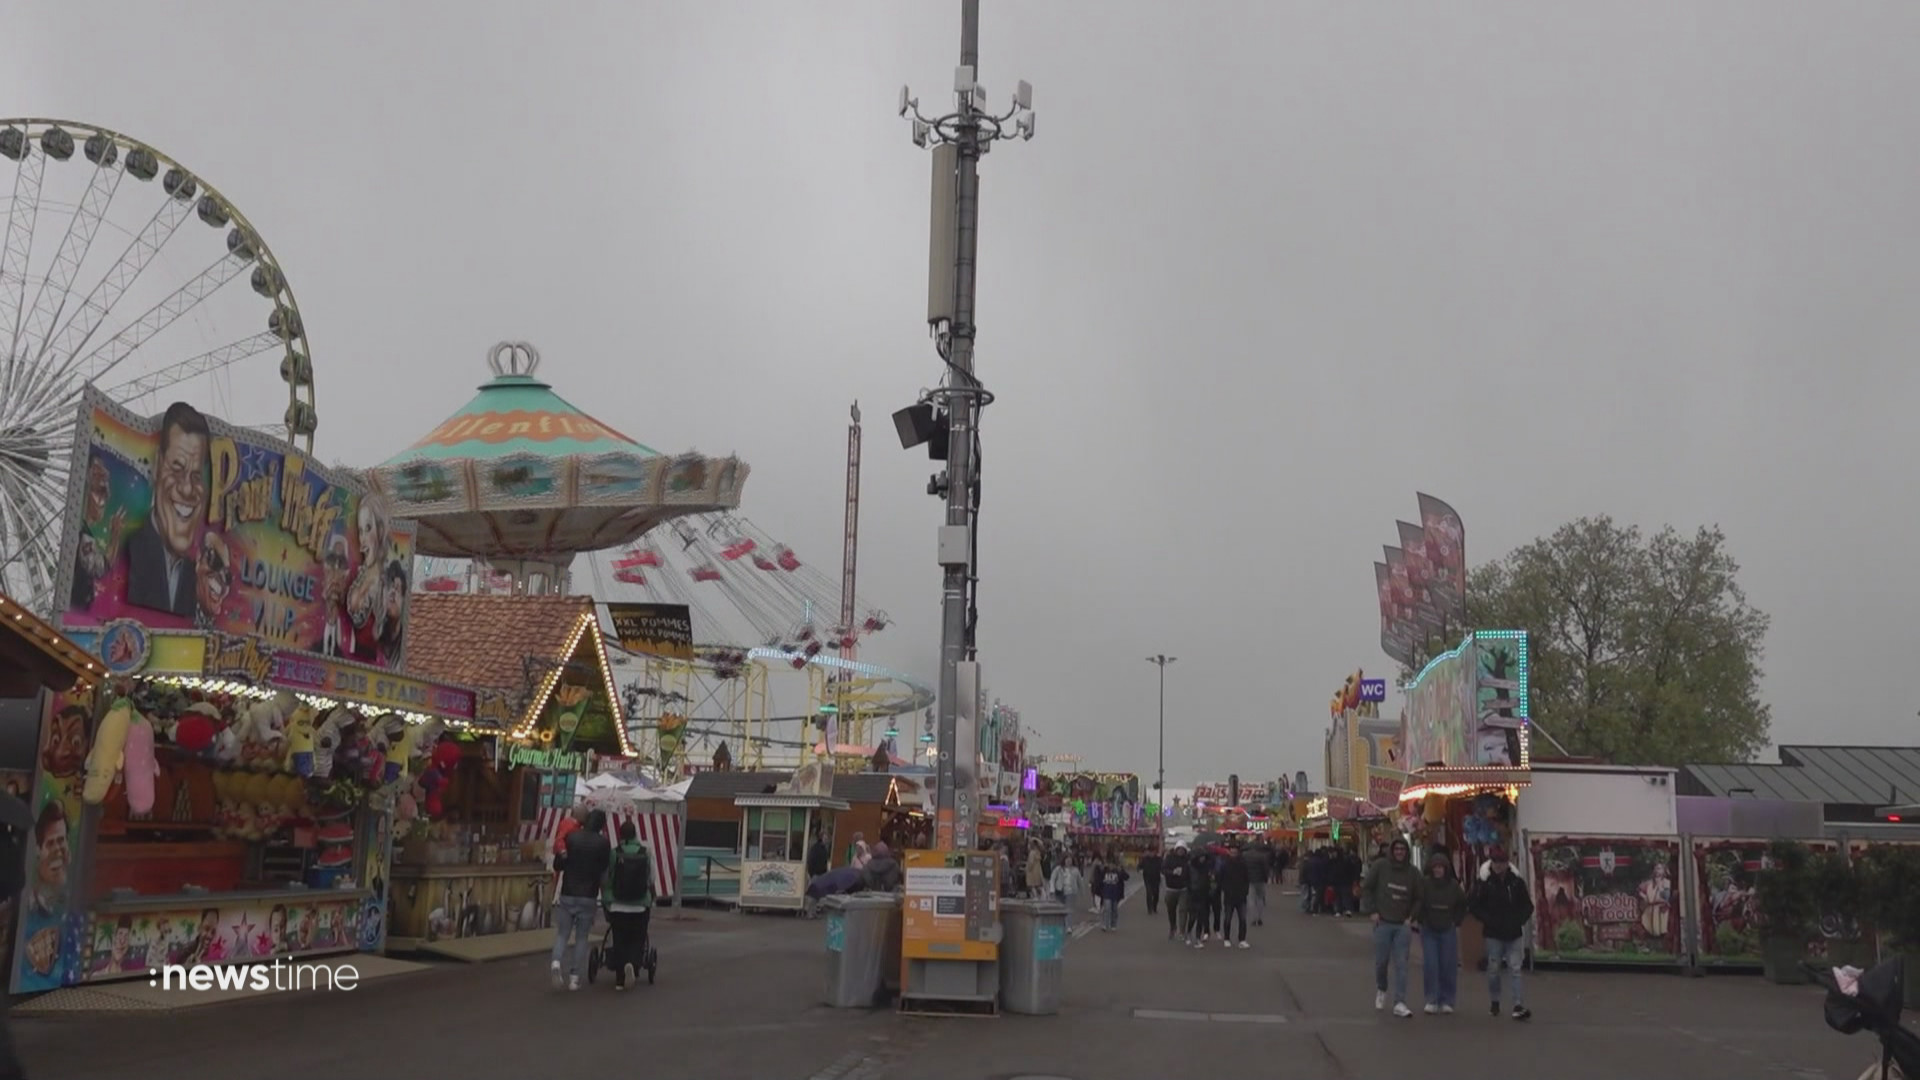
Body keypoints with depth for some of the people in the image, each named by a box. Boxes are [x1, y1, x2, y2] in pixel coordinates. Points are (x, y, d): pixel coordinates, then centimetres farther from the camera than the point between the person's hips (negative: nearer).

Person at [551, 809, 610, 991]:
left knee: (562, 933, 10)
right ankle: (574, 977, 6)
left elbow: (557, 865, 3)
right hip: (589, 896, -1)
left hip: (567, 894, 1)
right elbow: (604, 869, 0)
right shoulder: (603, 843, -7)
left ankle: (556, 963, -17)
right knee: (582, 937, 9)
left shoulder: (571, 838, -2)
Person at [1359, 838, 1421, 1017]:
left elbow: (1418, 899, 13)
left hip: (1403, 925, 1)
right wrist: (1372, 911, -4)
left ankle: (1399, 1003, -5)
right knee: (1381, 961, 6)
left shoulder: (1413, 873, 4)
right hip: (1383, 922, -1)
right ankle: (1381, 990, 34)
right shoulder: (1380, 867, -2)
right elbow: (1366, 888, 2)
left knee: (1401, 964, -5)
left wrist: (1411, 916, 0)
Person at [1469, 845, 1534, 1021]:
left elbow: (1528, 906, 6)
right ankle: (1494, 1003, 24)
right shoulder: (1484, 883, -6)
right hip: (1494, 934, -1)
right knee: (1493, 969, 8)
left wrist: (1519, 920, -9)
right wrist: (1488, 920, -13)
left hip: (1514, 934, 1)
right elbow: (1473, 905, -3)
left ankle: (1518, 1006, -6)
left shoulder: (1517, 882, -1)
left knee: (1515, 969, -3)